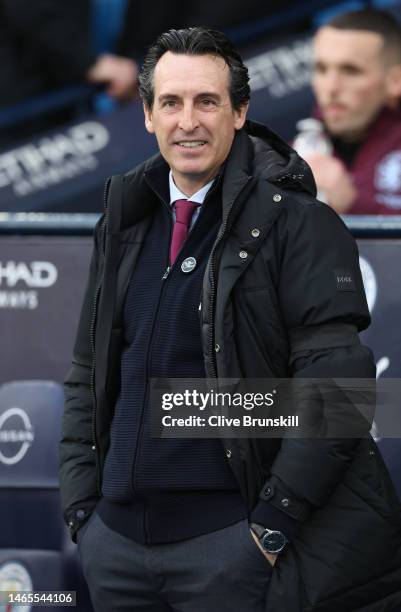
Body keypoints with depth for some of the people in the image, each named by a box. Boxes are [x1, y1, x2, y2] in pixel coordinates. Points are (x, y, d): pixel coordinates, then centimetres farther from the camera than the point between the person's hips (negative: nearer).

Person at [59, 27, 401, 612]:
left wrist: (273, 522, -16)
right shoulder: (125, 224, 12)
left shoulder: (298, 223, -7)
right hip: (115, 539, 6)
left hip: (229, 542, -6)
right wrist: (81, 507, 8)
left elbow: (335, 380, -13)